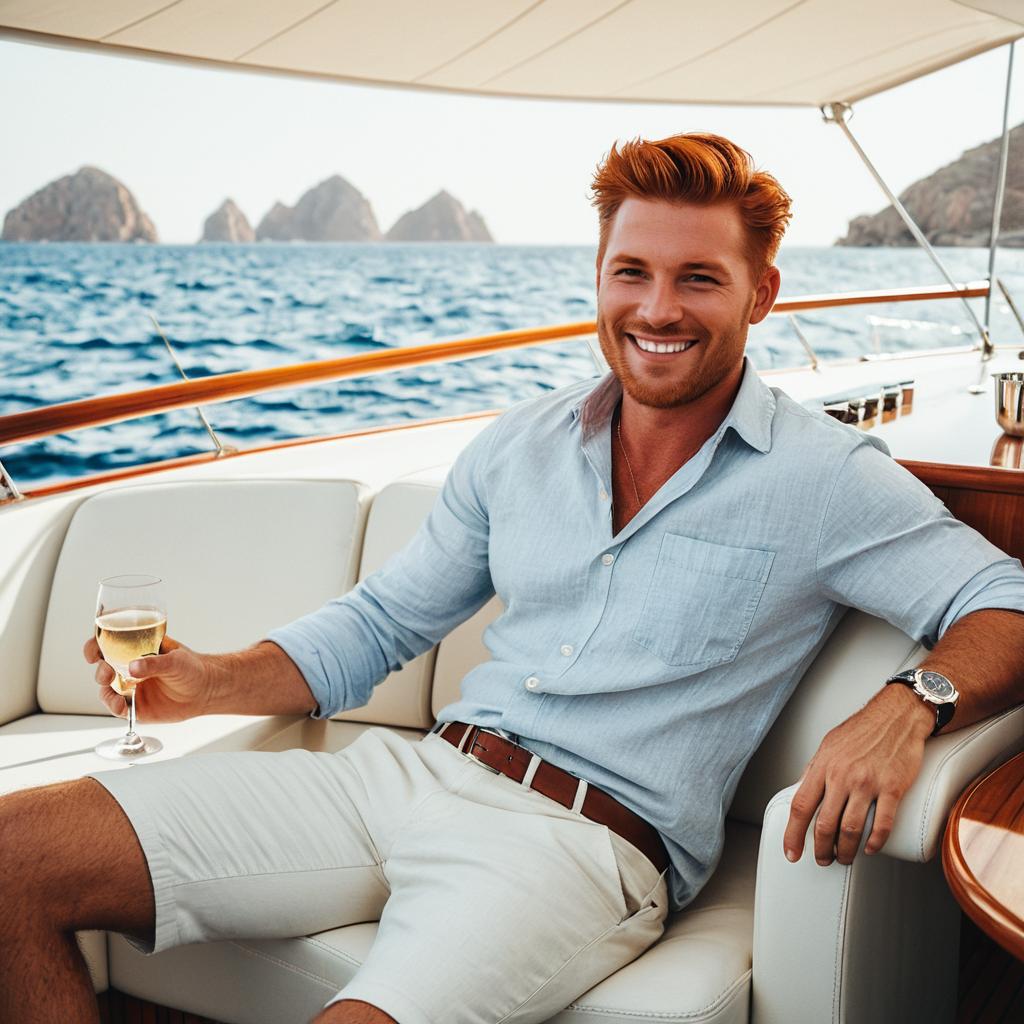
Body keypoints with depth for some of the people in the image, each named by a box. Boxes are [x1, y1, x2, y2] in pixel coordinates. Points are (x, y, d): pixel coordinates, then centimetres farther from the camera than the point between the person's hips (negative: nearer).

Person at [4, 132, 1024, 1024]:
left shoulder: (824, 478, -1)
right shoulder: (519, 446, 12)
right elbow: (381, 620, 18)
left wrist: (909, 705, -26)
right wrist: (214, 681, 3)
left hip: (584, 843, -5)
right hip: (412, 772, 5)